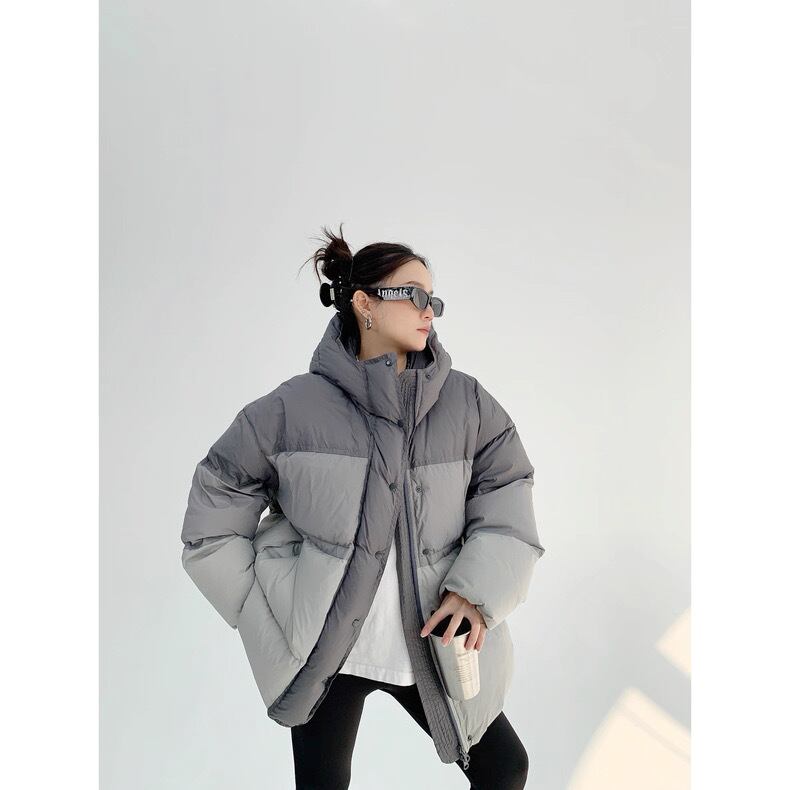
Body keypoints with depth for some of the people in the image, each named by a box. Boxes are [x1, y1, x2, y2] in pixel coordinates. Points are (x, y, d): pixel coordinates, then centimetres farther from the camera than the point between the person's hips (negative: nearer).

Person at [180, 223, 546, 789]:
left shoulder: (466, 403, -2)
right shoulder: (294, 408, -8)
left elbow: (507, 492, 1)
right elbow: (217, 501, 0)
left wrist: (478, 591, -13)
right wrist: (262, 611, -1)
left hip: (431, 642, 3)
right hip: (321, 647, -2)